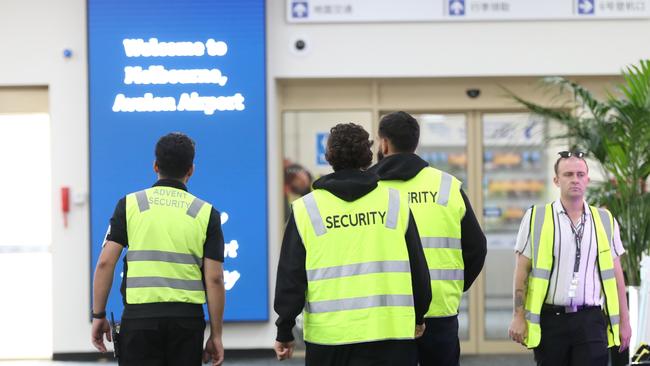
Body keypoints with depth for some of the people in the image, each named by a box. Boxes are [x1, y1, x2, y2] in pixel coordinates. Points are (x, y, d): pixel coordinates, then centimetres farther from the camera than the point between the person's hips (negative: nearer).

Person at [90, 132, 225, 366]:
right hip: (187, 318, 0)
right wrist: (216, 335, 4)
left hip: (139, 315, 0)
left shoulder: (129, 205, 4)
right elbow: (214, 279, -1)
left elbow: (105, 263, -3)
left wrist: (98, 315, 5)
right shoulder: (206, 213, 3)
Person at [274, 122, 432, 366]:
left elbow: (290, 277, 0)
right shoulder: (395, 203, 4)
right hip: (390, 336, 1)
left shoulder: (305, 209, 0)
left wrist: (284, 333, 8)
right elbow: (418, 268, 9)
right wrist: (418, 317, 23)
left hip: (327, 336, 0)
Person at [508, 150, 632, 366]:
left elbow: (615, 274, 14)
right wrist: (518, 317, -3)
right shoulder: (536, 218, 5)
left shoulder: (605, 221, 12)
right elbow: (522, 271, 4)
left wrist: (623, 321, 10)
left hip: (591, 320, 1)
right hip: (549, 319, -1)